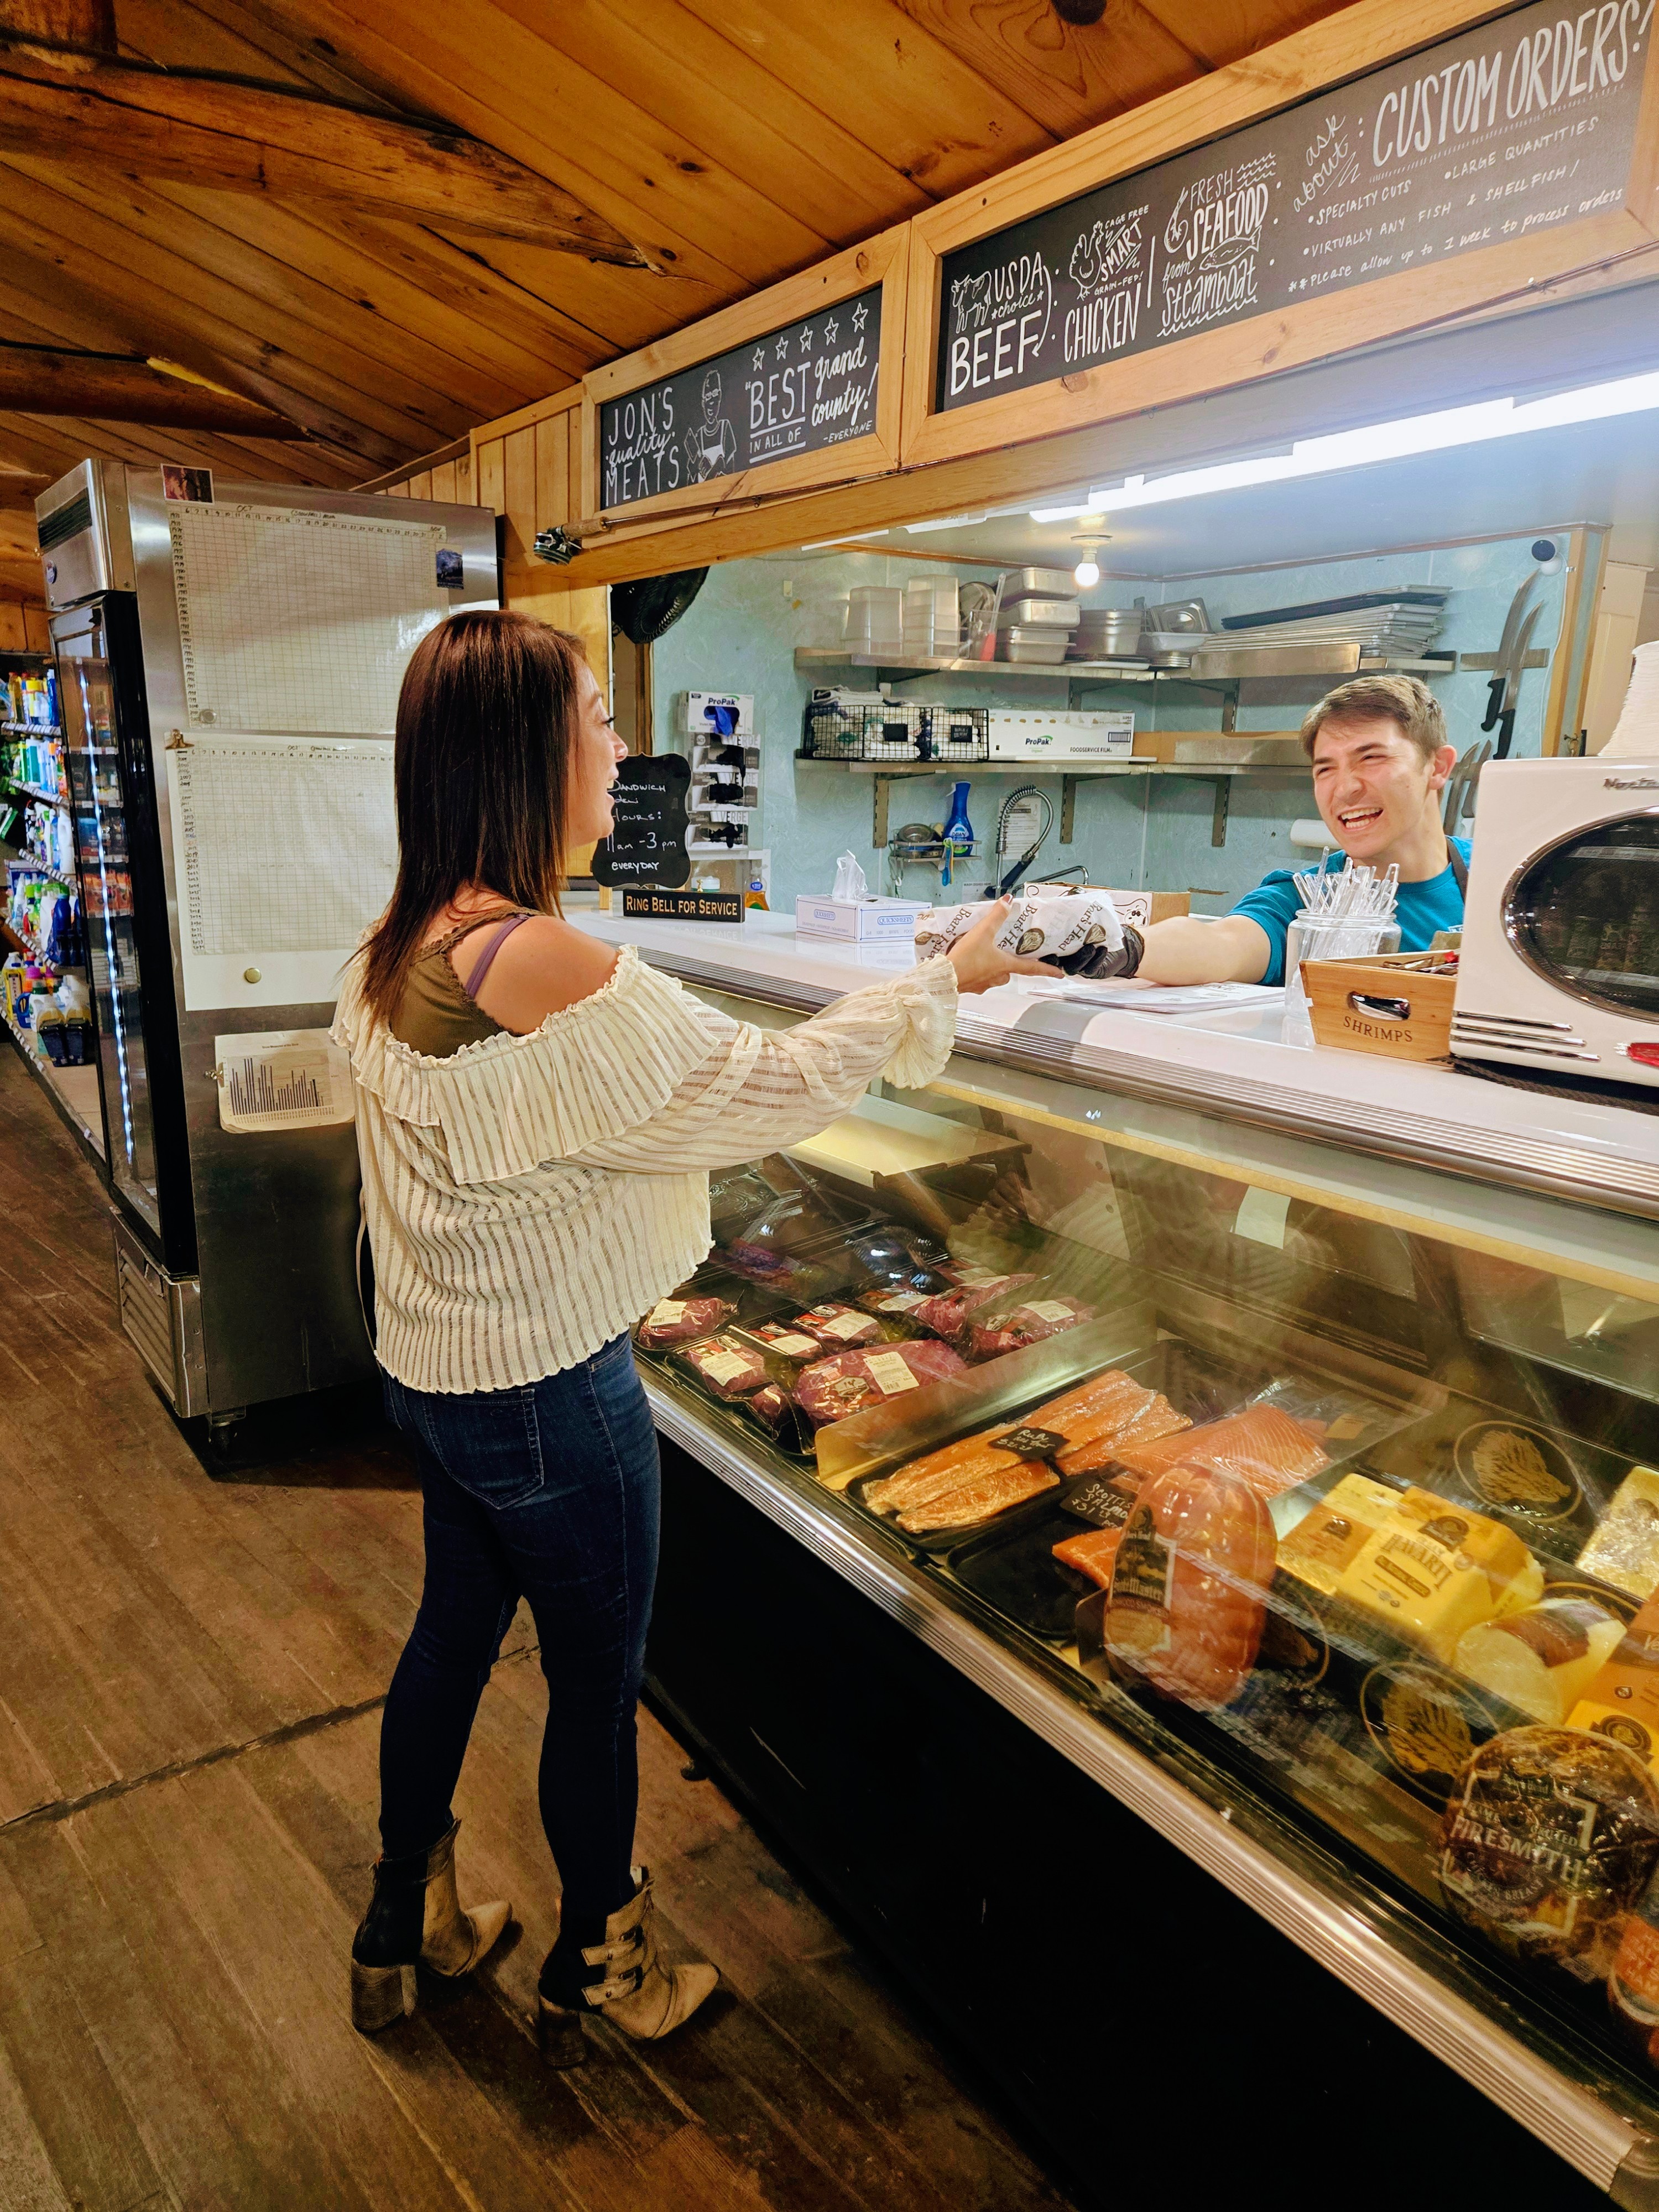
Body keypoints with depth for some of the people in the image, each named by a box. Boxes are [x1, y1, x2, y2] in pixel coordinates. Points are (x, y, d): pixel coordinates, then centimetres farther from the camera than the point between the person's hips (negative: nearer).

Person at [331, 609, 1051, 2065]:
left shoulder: (392, 952, -1)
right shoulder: (551, 970, -29)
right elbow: (766, 1087, -22)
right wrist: (948, 981, -11)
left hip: (429, 1370, 9)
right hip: (548, 1397, -8)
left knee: (454, 1630, 26)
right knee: (598, 1686, 14)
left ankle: (402, 1935, 49)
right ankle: (598, 1976, 40)